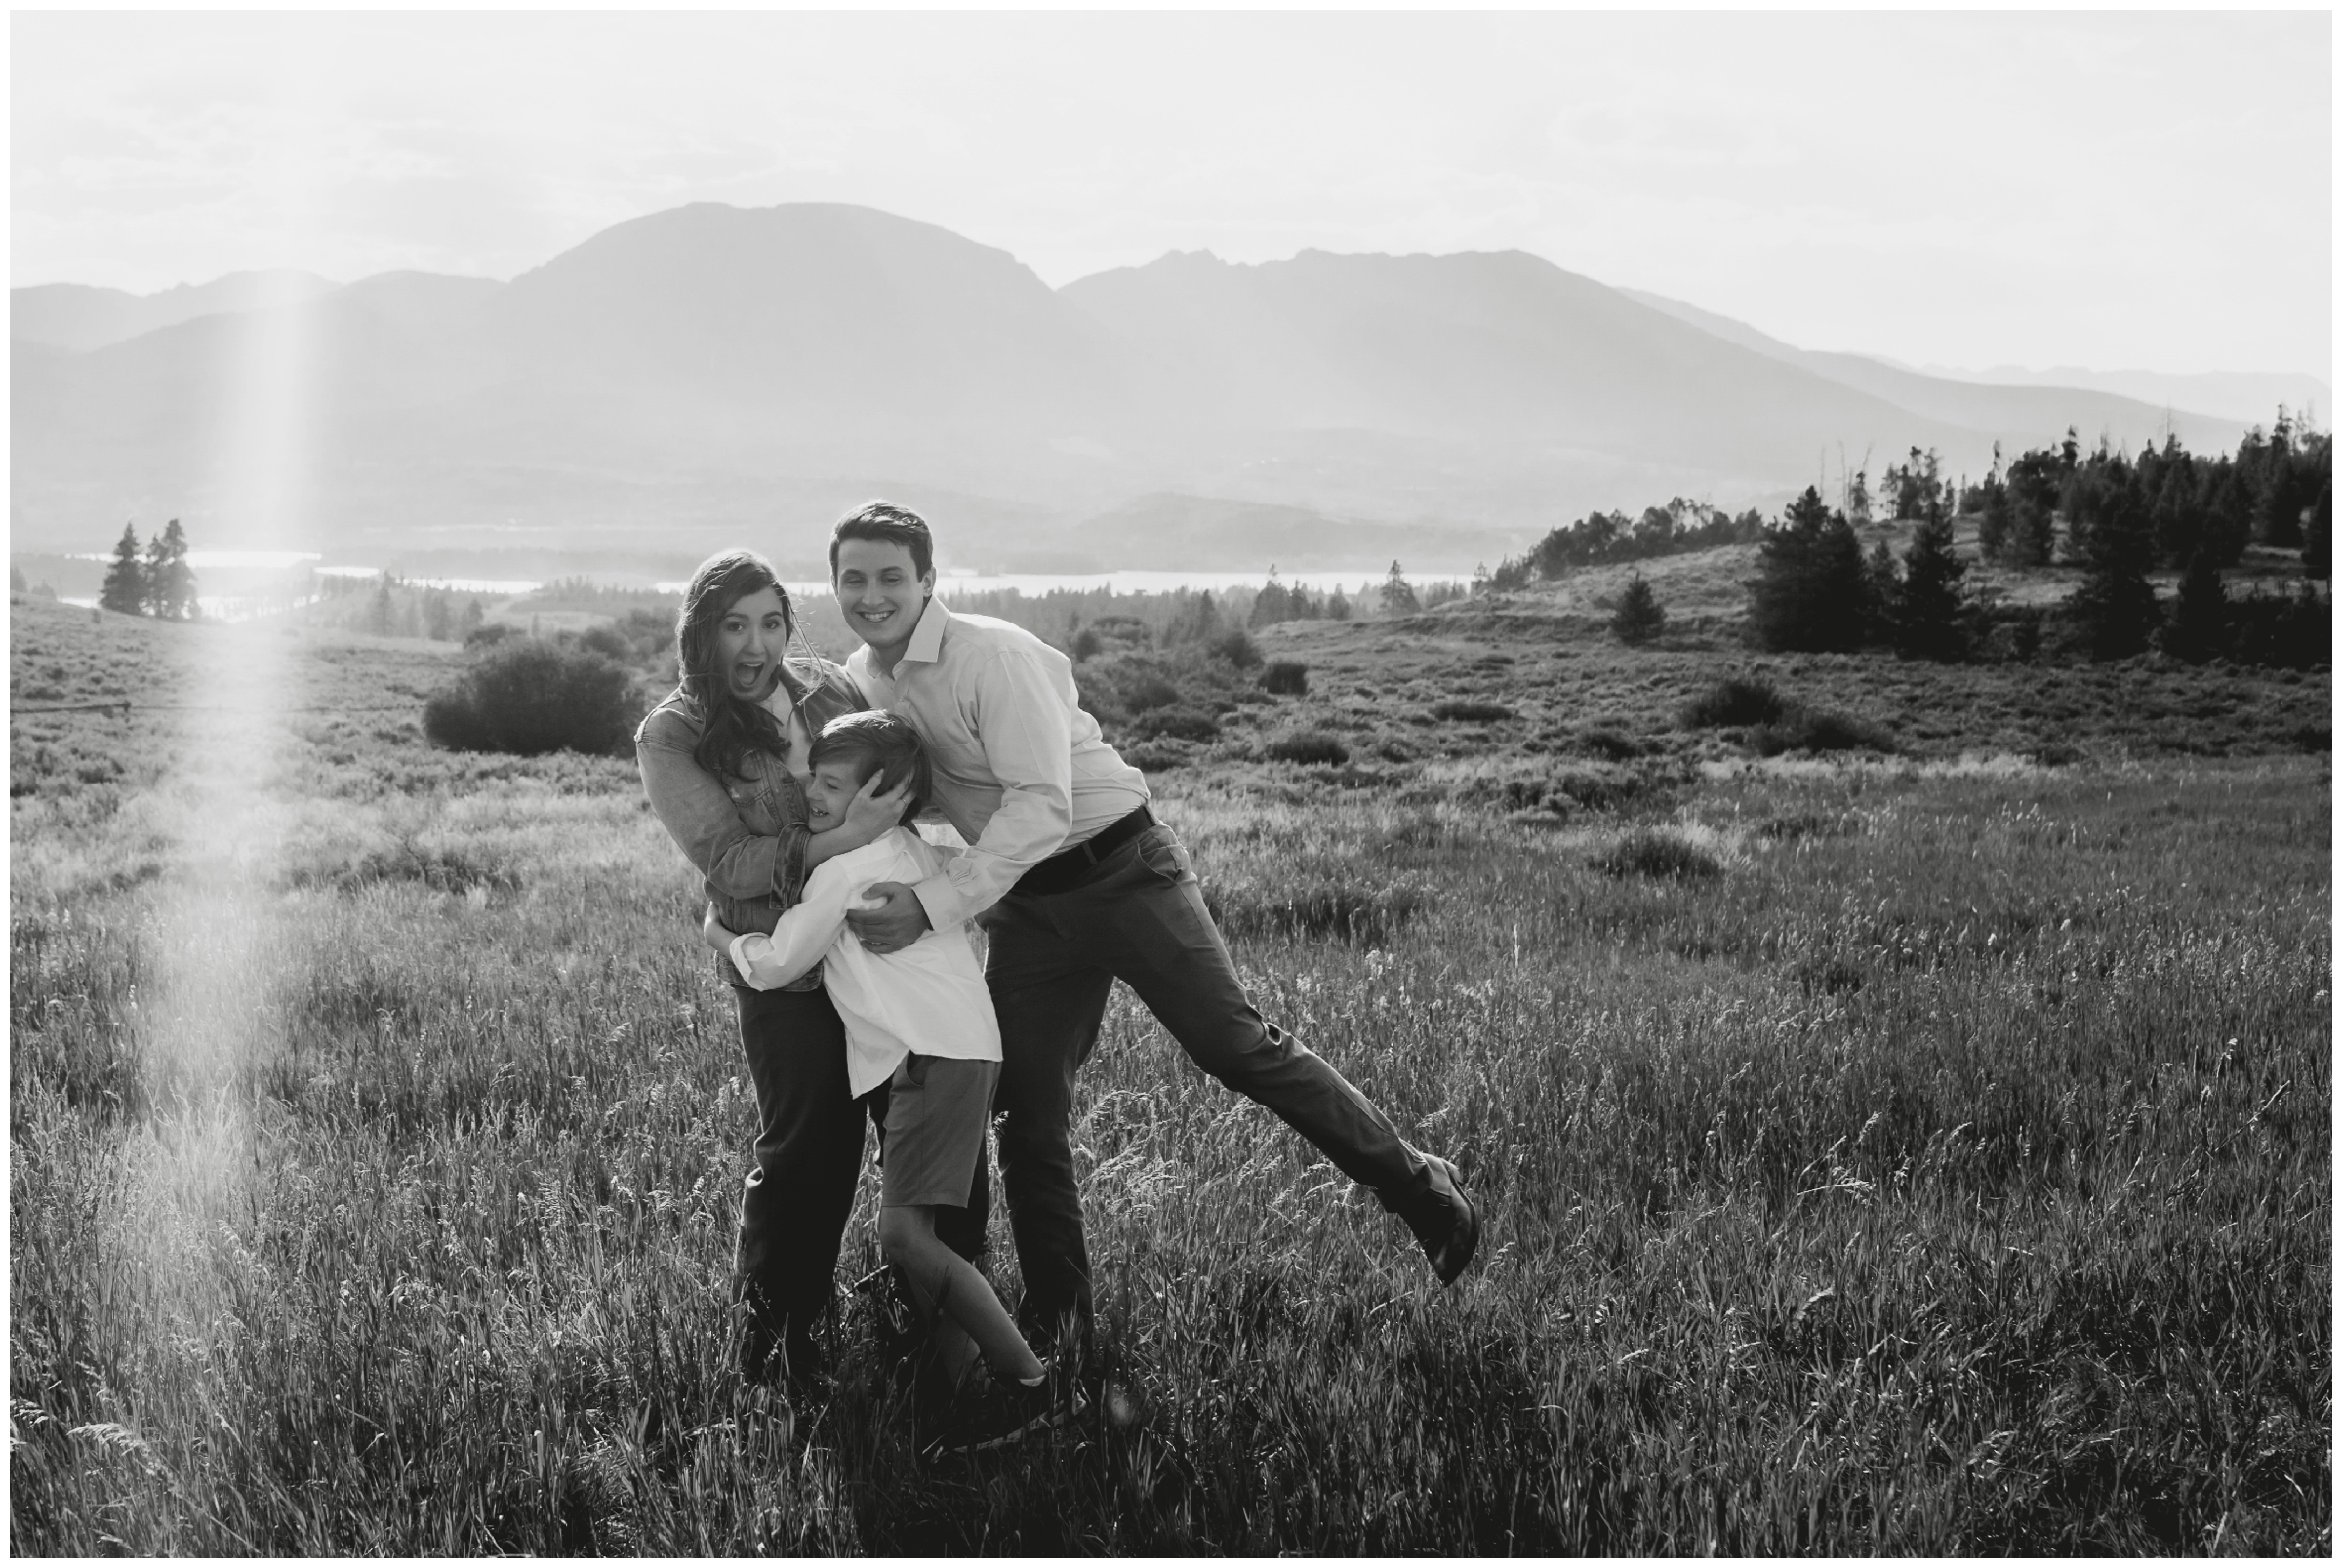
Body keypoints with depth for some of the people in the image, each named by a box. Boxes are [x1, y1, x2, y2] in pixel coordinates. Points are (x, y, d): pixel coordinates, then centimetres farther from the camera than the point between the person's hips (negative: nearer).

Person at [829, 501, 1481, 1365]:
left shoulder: (993, 657, -20)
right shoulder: (858, 680, 3)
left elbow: (1041, 806, -28)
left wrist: (933, 903, -34)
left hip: (1120, 870, -7)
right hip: (1023, 905, 7)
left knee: (1237, 1046, -7)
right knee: (1026, 1108, 4)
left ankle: (1418, 1187, 7)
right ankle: (1056, 1319, 15)